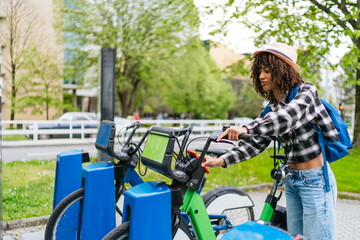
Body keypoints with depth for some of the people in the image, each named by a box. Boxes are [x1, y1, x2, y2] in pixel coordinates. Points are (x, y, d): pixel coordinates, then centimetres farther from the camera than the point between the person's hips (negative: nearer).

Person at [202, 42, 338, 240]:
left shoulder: (305, 92, -12)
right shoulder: (272, 108, 8)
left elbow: (286, 117, -33)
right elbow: (255, 143, 0)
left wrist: (246, 128, -47)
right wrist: (221, 161, -12)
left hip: (316, 180, -7)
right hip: (292, 181, 7)